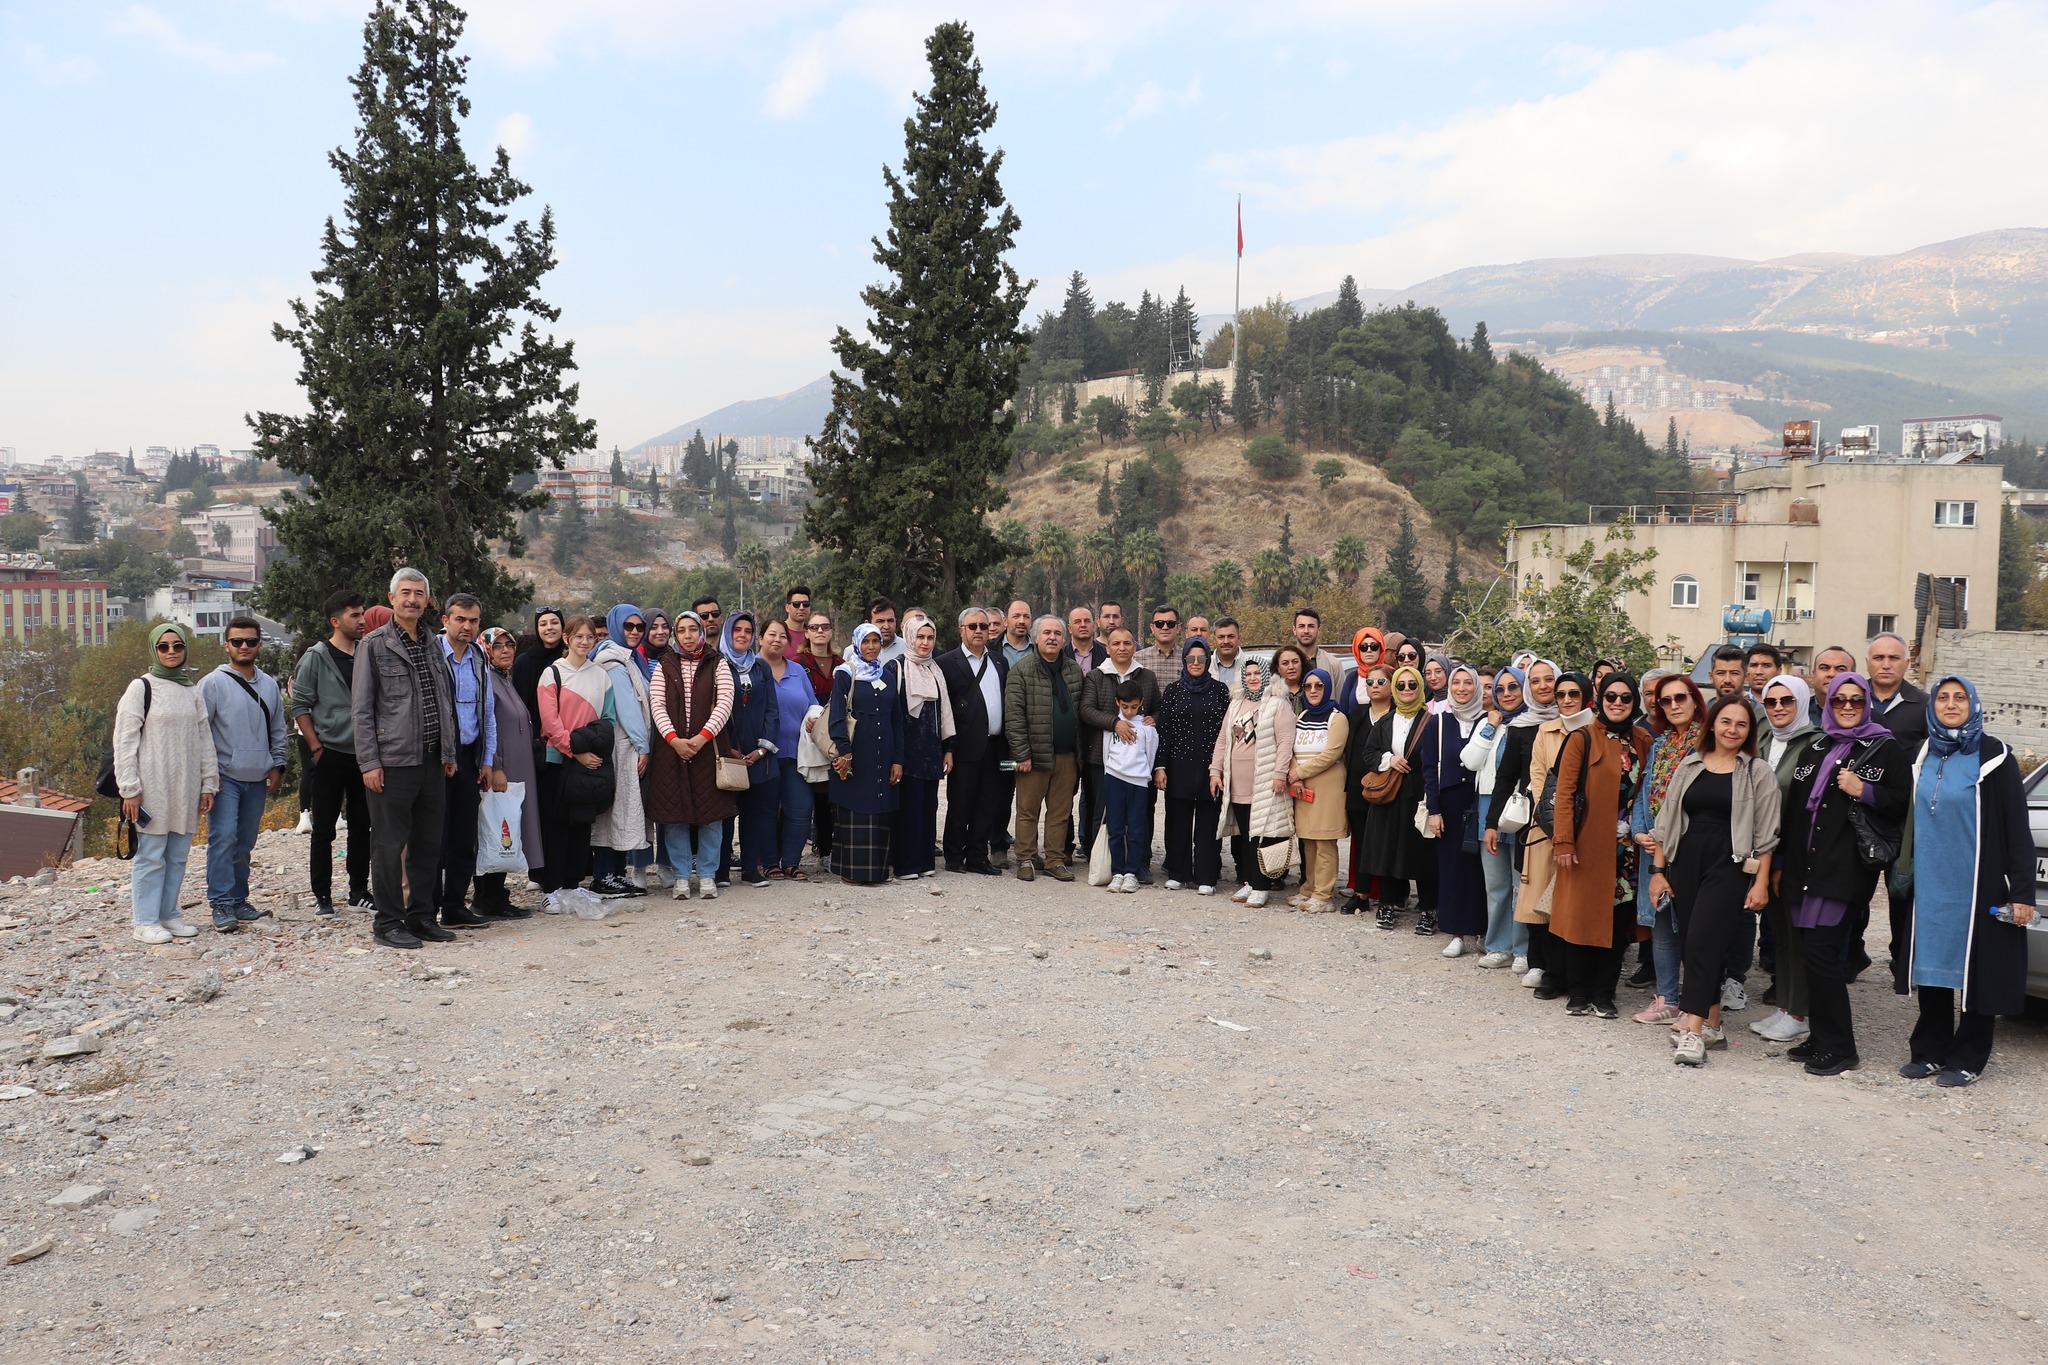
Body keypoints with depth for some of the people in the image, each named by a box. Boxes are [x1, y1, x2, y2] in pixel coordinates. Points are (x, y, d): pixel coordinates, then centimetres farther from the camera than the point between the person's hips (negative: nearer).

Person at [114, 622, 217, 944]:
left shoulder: (192, 692, 12)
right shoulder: (141, 688, -3)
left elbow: (204, 739, 15)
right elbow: (124, 741, -6)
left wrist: (208, 783, 10)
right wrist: (130, 789, -11)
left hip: (185, 789, 5)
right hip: (152, 788, -5)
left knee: (178, 855, 10)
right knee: (150, 855, -3)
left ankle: (168, 914, 20)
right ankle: (144, 920, 6)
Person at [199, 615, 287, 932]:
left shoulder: (269, 685, 12)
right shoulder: (213, 683, -4)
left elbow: (277, 730, 19)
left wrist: (277, 766, 11)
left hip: (257, 778, 5)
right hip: (225, 776, -5)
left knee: (245, 842, 11)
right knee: (223, 838, -12)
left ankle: (238, 900, 19)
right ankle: (221, 904, -8)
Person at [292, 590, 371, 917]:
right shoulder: (316, 657, -3)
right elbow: (300, 705, -4)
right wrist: (316, 748, -10)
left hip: (363, 755, 4)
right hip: (330, 755, -4)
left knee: (362, 826, 9)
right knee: (324, 829, 3)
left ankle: (358, 891, 18)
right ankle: (322, 895, 12)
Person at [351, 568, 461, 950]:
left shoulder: (433, 646, 15)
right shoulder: (374, 645, -3)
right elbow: (360, 709, -6)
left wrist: (448, 753, 14)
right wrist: (369, 763, -12)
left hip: (432, 761, 6)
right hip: (393, 762, -6)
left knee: (428, 844, 11)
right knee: (390, 845, 0)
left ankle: (421, 916, 21)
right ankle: (387, 922, 9)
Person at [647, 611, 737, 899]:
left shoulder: (717, 664, 7)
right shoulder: (663, 666, 11)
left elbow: (724, 703, -4)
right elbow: (657, 705, 1)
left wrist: (702, 737, -15)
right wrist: (674, 739, -13)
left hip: (708, 746, -1)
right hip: (671, 748, 1)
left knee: (711, 813, 1)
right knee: (675, 814, 2)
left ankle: (706, 875, 11)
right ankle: (681, 876, 12)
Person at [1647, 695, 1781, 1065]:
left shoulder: (1758, 773, 2)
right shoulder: (1689, 766, 11)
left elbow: (1765, 835, 0)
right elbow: (1667, 822, 12)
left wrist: (1761, 882, -6)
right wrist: (1658, 870, 8)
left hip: (1729, 867, -4)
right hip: (1685, 864, 4)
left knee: (1702, 941, -15)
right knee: (1694, 944, 6)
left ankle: (1693, 1033, -17)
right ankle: (1712, 1025, 19)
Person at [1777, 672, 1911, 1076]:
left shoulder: (1888, 750, 3)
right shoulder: (1813, 751, 18)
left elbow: (1903, 804, -1)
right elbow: (1793, 808, 20)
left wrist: (1864, 792, -16)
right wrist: (1781, 862, 18)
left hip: (1847, 867, -6)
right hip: (1805, 866, 6)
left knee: (1822, 953, -11)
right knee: (1814, 953, 7)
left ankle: (1838, 1047, -1)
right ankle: (1822, 1038, 17)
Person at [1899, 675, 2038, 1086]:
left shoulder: (1994, 757, -6)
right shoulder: (1925, 756, 9)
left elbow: (2018, 827, -8)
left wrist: (2023, 891, -12)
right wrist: (1905, 874, 13)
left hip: (1977, 885, -5)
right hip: (1929, 884, 5)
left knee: (1976, 970, 4)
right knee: (1931, 965, 8)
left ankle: (1967, 1059, 14)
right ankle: (1930, 1051, 19)